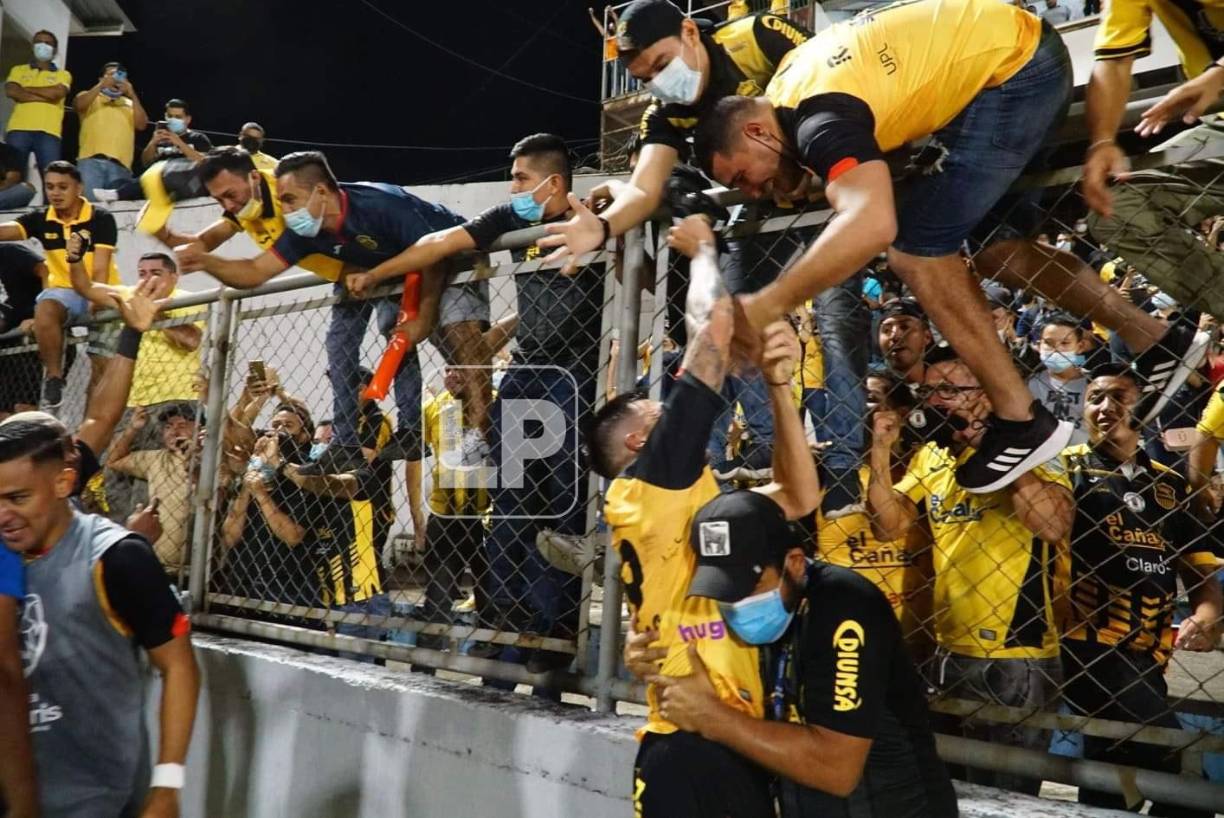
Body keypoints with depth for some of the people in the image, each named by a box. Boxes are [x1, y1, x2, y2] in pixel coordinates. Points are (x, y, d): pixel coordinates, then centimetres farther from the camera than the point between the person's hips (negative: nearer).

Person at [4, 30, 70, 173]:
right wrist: (44, 96, -2)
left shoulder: (63, 74, 19)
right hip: (18, 129, 1)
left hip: (48, 132, -1)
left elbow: (56, 93, -3)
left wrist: (26, 89, 6)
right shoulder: (19, 70, 21)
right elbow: (11, 92, 2)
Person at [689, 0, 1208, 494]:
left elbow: (873, 224, -45)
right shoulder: (788, 83, 4)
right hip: (1021, 51, 11)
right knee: (991, 247, 16)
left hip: (1012, 68, -11)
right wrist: (807, 175, 7)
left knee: (918, 252, -13)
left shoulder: (818, 117, -26)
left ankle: (1021, 420, -3)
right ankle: (1158, 343, 24)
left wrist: (766, 305, -42)